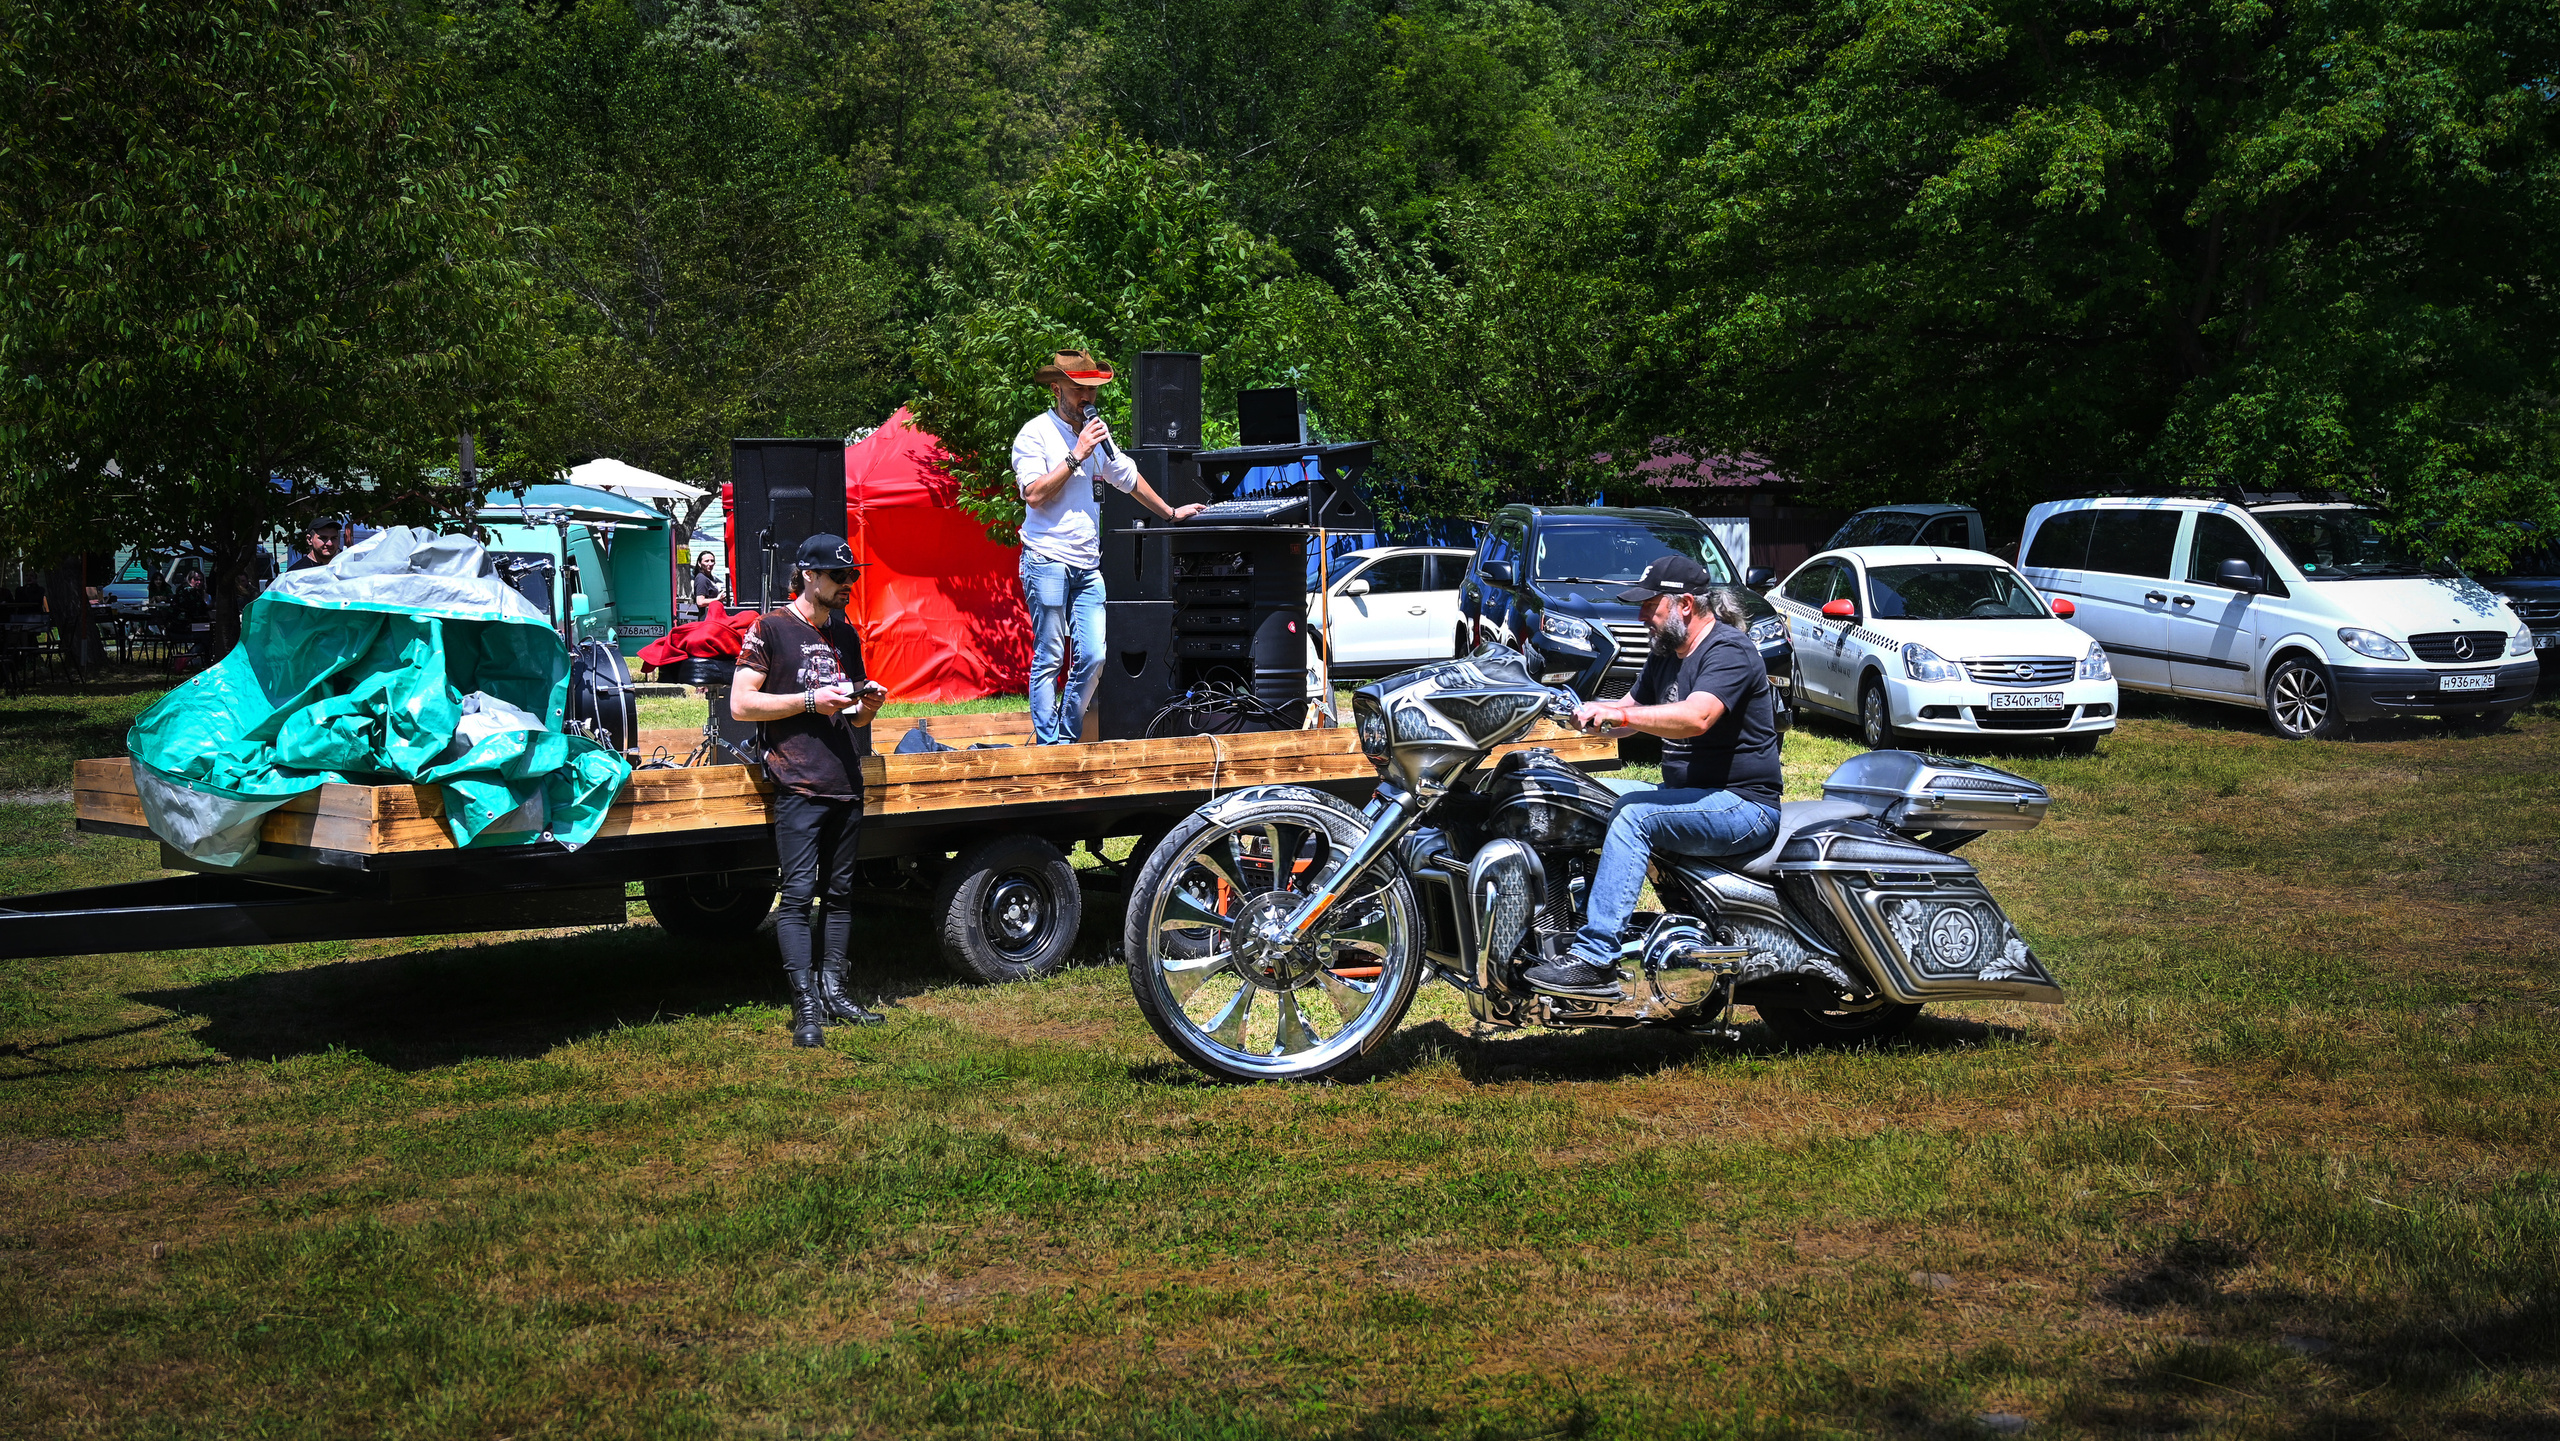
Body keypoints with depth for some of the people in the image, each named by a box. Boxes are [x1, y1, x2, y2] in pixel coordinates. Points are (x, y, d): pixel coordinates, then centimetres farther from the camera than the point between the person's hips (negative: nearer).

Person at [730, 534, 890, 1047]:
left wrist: (866, 706, 3)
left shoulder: (846, 636, 19)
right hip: (798, 786, -7)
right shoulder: (770, 629, -1)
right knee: (799, 893, -10)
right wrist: (811, 700, -13)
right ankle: (806, 1008, -11)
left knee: (841, 892, 8)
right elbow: (741, 704, -8)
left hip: (845, 784, 7)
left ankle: (832, 990, 15)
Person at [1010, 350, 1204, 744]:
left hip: (1088, 567, 6)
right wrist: (1077, 455, -13)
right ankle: (1048, 746, -2)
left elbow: (1128, 477, 32)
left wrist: (1170, 512, 36)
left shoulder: (1096, 434, 17)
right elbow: (1035, 494, -13)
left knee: (1093, 657, -3)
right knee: (1049, 659, -5)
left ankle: (1068, 739, 9)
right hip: (1047, 561, -6)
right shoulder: (1035, 432, -2)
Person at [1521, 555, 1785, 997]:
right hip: (1690, 796, 10)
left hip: (1744, 806, -10)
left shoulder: (1729, 650, -16)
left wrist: (1616, 713, -37)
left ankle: (1594, 959, -32)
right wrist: (1583, 713, 1)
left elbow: (1696, 717, -33)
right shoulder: (1667, 655, 15)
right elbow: (1629, 711, 22)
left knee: (1633, 815, -28)